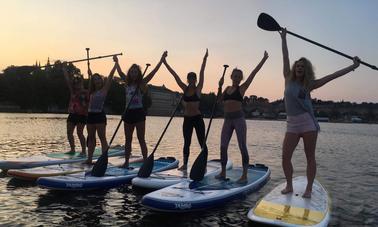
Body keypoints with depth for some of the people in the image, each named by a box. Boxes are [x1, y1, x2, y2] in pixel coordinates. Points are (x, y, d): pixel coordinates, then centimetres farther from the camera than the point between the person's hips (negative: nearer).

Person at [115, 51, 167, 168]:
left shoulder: (141, 83, -4)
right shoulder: (127, 83, 10)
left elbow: (153, 72, -12)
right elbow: (120, 72, 25)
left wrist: (161, 60, -17)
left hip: (139, 113, -5)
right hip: (128, 113, 5)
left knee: (141, 139, -4)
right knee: (128, 139, 11)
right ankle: (126, 162, 18)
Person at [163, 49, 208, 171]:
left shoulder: (198, 89, -3)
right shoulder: (185, 89, 6)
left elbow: (201, 74, -11)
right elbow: (175, 75, 3)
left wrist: (204, 60, -17)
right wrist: (165, 63, 4)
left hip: (197, 118, -4)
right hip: (187, 119, 4)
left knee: (202, 142, 1)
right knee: (186, 143, 9)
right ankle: (185, 164, 18)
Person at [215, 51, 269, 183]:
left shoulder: (242, 88, 0)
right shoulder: (228, 88, 15)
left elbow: (254, 73, -3)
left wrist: (264, 59, -4)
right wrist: (220, 86, 11)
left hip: (239, 119, -5)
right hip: (227, 120, 5)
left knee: (242, 147, -4)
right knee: (223, 147, 5)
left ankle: (245, 175, 1)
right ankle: (223, 173, 17)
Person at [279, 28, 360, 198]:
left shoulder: (309, 84, 3)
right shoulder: (288, 79, 8)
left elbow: (333, 76, 5)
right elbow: (285, 57, 9)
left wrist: (353, 66, 5)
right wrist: (284, 38, 14)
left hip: (308, 122, -2)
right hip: (292, 123, 2)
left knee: (310, 157, 4)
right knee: (285, 156, -3)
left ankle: (309, 188, 14)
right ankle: (289, 185, 13)